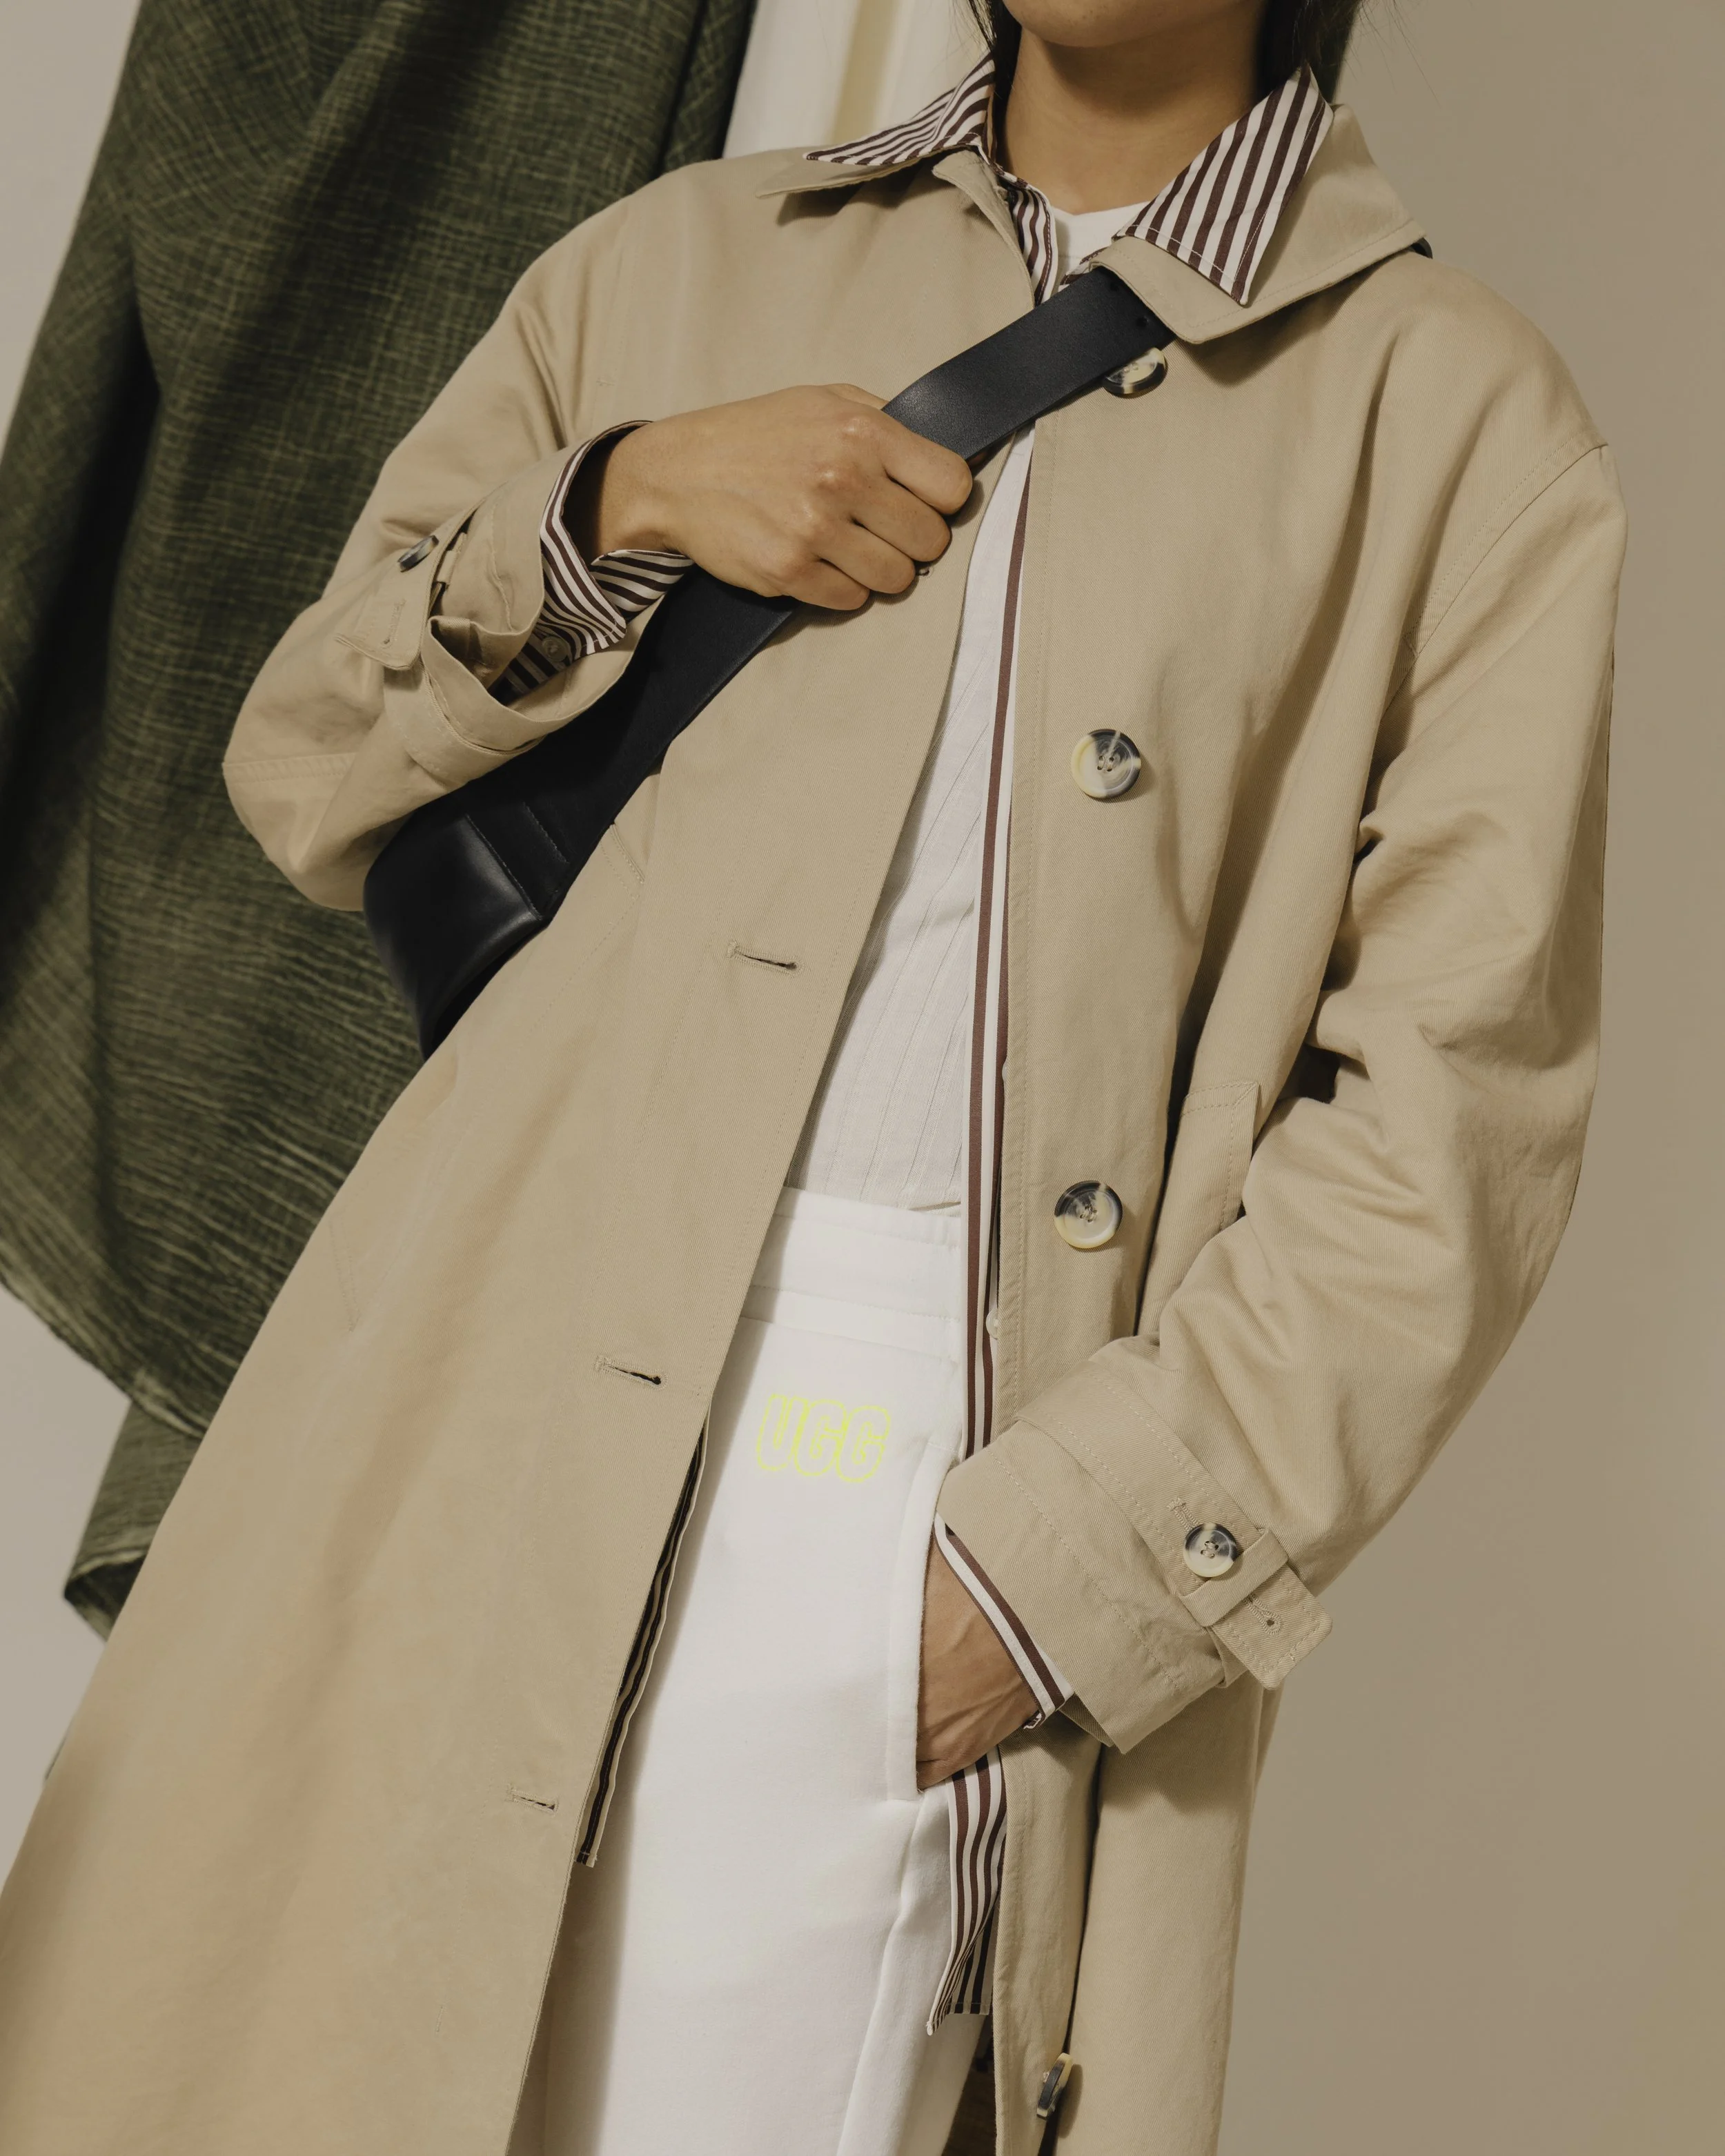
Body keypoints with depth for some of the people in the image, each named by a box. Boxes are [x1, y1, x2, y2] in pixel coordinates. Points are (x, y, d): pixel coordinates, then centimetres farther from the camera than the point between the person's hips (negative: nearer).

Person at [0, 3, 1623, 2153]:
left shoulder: (1462, 425, 6)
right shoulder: (678, 261, 16)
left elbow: (1456, 1106, -2)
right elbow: (305, 770, 17)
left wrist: (1059, 1568, -10)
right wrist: (611, 506, -1)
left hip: (952, 1492, -2)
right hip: (495, 1422, 3)